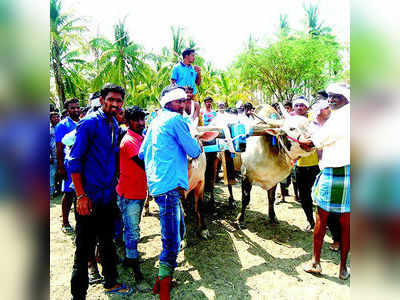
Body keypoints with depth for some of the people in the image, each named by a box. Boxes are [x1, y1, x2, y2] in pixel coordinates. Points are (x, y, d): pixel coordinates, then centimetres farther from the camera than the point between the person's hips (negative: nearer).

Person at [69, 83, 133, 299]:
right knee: (84, 248, 3)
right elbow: (74, 160, -15)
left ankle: (110, 282, 37)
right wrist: (81, 196, -19)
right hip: (89, 197, -8)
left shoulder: (114, 124, 11)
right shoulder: (90, 123, -12)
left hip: (107, 195, 8)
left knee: (107, 242, 20)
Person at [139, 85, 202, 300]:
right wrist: (197, 147, 14)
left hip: (157, 183, 10)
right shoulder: (176, 119, -7)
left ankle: (164, 275, 37)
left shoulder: (156, 121, 20)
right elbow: (194, 151, -7)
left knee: (177, 231, 22)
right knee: (172, 240, -6)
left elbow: (142, 153, 23)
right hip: (169, 184, -10)